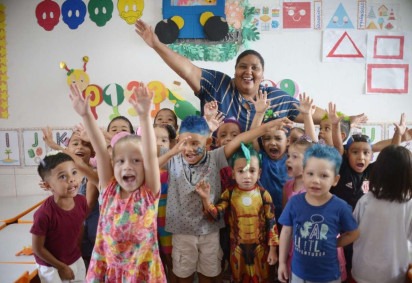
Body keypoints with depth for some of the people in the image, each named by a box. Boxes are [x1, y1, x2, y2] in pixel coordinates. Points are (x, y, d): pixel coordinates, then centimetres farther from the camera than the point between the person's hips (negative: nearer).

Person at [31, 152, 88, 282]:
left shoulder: (81, 201, -15)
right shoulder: (44, 213, -29)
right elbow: (38, 249, -18)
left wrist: (77, 253, 8)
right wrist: (61, 267, -10)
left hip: (77, 261, 5)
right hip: (51, 268, -5)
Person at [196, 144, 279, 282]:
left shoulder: (263, 194, -12)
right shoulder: (229, 193, -10)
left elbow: (271, 223, -7)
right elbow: (216, 215, -16)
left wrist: (272, 249, -5)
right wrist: (206, 199, -32)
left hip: (260, 247, 0)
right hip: (237, 247, 1)